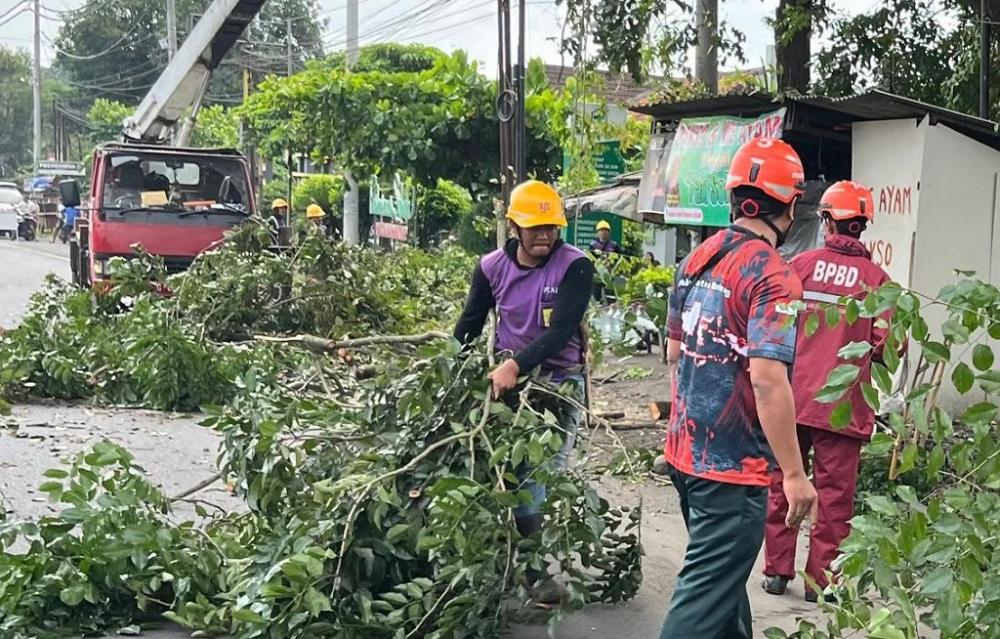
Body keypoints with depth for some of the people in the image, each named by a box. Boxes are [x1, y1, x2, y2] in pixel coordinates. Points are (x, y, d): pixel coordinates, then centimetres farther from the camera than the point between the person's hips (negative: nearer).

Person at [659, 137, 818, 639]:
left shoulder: (697, 259, 7)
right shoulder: (772, 276, -18)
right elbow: (767, 380, -26)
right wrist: (794, 474, -20)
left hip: (685, 451, 8)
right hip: (733, 465, -8)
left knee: (723, 572, 24)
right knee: (707, 592, -2)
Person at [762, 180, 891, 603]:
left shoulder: (800, 265, -3)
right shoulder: (875, 278, -4)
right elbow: (888, 346, -8)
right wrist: (858, 352, 12)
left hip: (792, 396, 1)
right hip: (842, 404, -1)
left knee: (783, 484, 13)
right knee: (834, 494, 7)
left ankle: (777, 571, 19)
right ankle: (820, 580, 11)